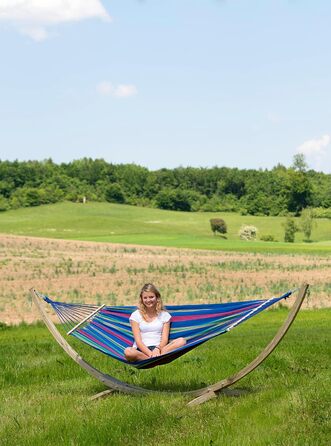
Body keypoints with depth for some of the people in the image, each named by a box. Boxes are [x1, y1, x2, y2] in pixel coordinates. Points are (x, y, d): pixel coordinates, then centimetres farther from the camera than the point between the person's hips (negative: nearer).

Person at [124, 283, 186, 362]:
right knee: (128, 352, -37)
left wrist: (157, 349, -21)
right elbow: (138, 341, -3)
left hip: (159, 348, 2)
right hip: (142, 350, -2)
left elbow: (164, 339, 2)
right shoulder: (136, 315, 7)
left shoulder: (164, 315, 13)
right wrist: (150, 354, -21)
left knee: (182, 341, -25)